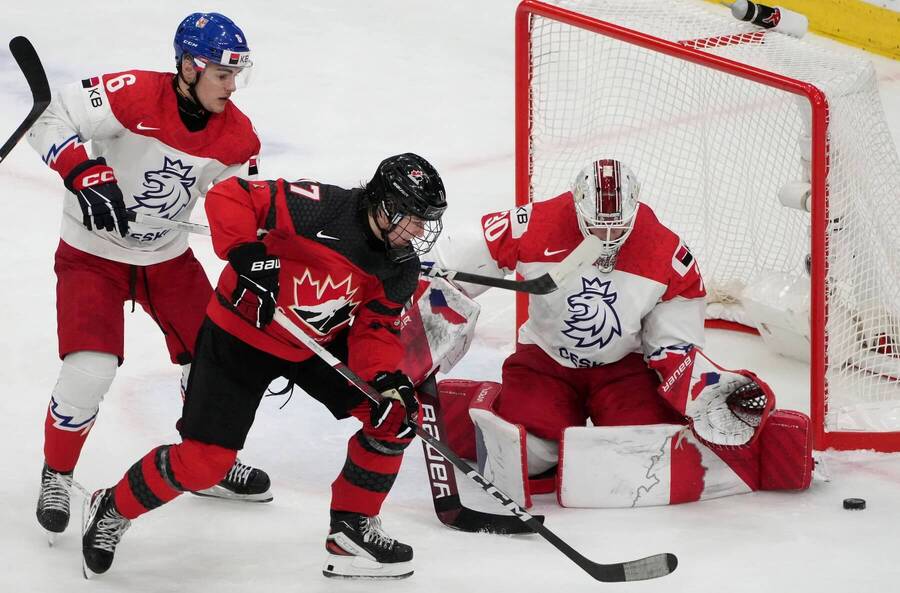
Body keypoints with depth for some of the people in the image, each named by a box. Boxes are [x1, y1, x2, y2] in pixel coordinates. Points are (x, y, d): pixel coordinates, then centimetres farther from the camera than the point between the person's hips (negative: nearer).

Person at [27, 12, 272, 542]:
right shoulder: (133, 95, -25)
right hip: (93, 253, -5)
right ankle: (57, 475, 9)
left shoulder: (236, 134, -9)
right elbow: (52, 121, -25)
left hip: (169, 256, 5)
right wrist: (88, 175, -38)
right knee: (91, 371, -18)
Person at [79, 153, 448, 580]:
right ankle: (113, 510, 17)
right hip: (242, 333, -6)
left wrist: (385, 377, -23)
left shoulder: (401, 269, -7)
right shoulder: (322, 209, -27)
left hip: (321, 343, 7)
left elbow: (376, 328, -5)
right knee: (203, 461, -10)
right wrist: (246, 253, -38)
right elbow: (228, 197, -27)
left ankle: (353, 527, 9)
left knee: (396, 413, -6)